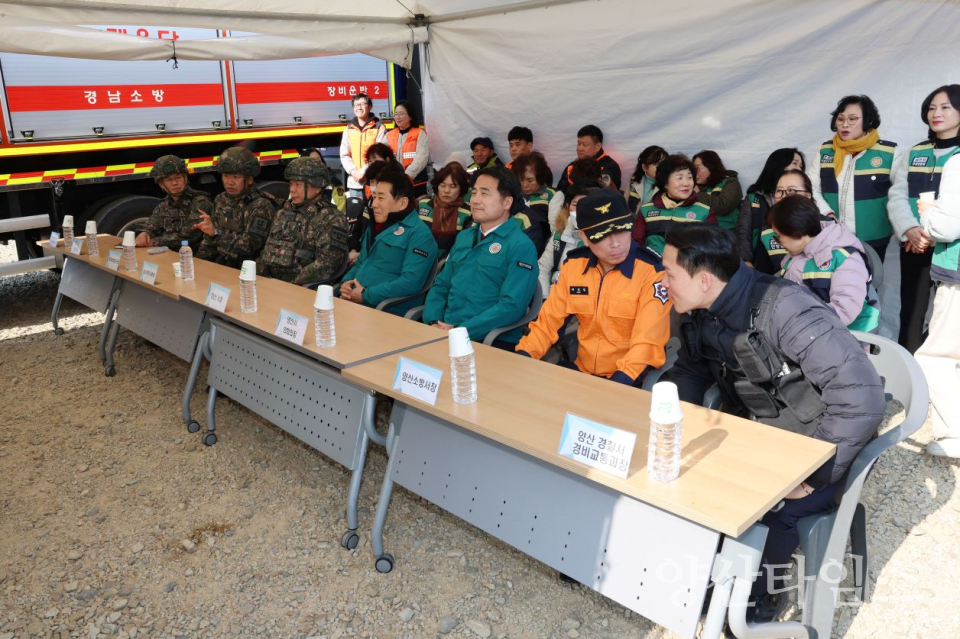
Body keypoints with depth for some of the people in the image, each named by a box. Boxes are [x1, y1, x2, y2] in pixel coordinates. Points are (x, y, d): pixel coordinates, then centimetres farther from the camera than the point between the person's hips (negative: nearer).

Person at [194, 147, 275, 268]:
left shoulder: (262, 206, -13)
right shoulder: (221, 200, 9)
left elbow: (248, 245, -22)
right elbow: (209, 239, 17)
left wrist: (216, 232, -28)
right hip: (220, 264, 6)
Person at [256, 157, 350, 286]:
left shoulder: (332, 220, -6)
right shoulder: (283, 213, 18)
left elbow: (325, 266, -15)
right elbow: (267, 250, 21)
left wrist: (293, 286, -19)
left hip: (303, 289, -6)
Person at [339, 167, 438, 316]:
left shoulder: (419, 234, -8)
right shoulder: (375, 226, 21)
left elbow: (411, 282, -19)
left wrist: (366, 295, -17)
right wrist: (345, 283, 5)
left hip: (389, 312, -8)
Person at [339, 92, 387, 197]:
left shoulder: (379, 128, 1)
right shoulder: (349, 130, 12)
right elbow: (344, 155, 11)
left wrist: (363, 171, -13)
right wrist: (353, 171, -7)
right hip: (354, 182, 4)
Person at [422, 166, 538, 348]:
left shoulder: (520, 246, -5)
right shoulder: (463, 237, 17)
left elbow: (511, 306, -14)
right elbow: (441, 285, 17)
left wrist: (459, 331, -18)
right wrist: (434, 323, -2)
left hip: (492, 341, -6)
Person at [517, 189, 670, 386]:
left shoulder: (651, 272, -12)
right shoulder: (573, 266, 3)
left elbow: (647, 342, -17)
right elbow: (548, 321, 7)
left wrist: (618, 382, -31)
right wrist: (521, 357, -9)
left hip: (629, 380, -4)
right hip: (581, 371, 4)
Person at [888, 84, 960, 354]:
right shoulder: (914, 153, 12)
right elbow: (897, 195, 3)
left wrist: (934, 234, -21)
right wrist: (909, 229, -14)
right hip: (913, 247, 4)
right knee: (911, 312, 8)